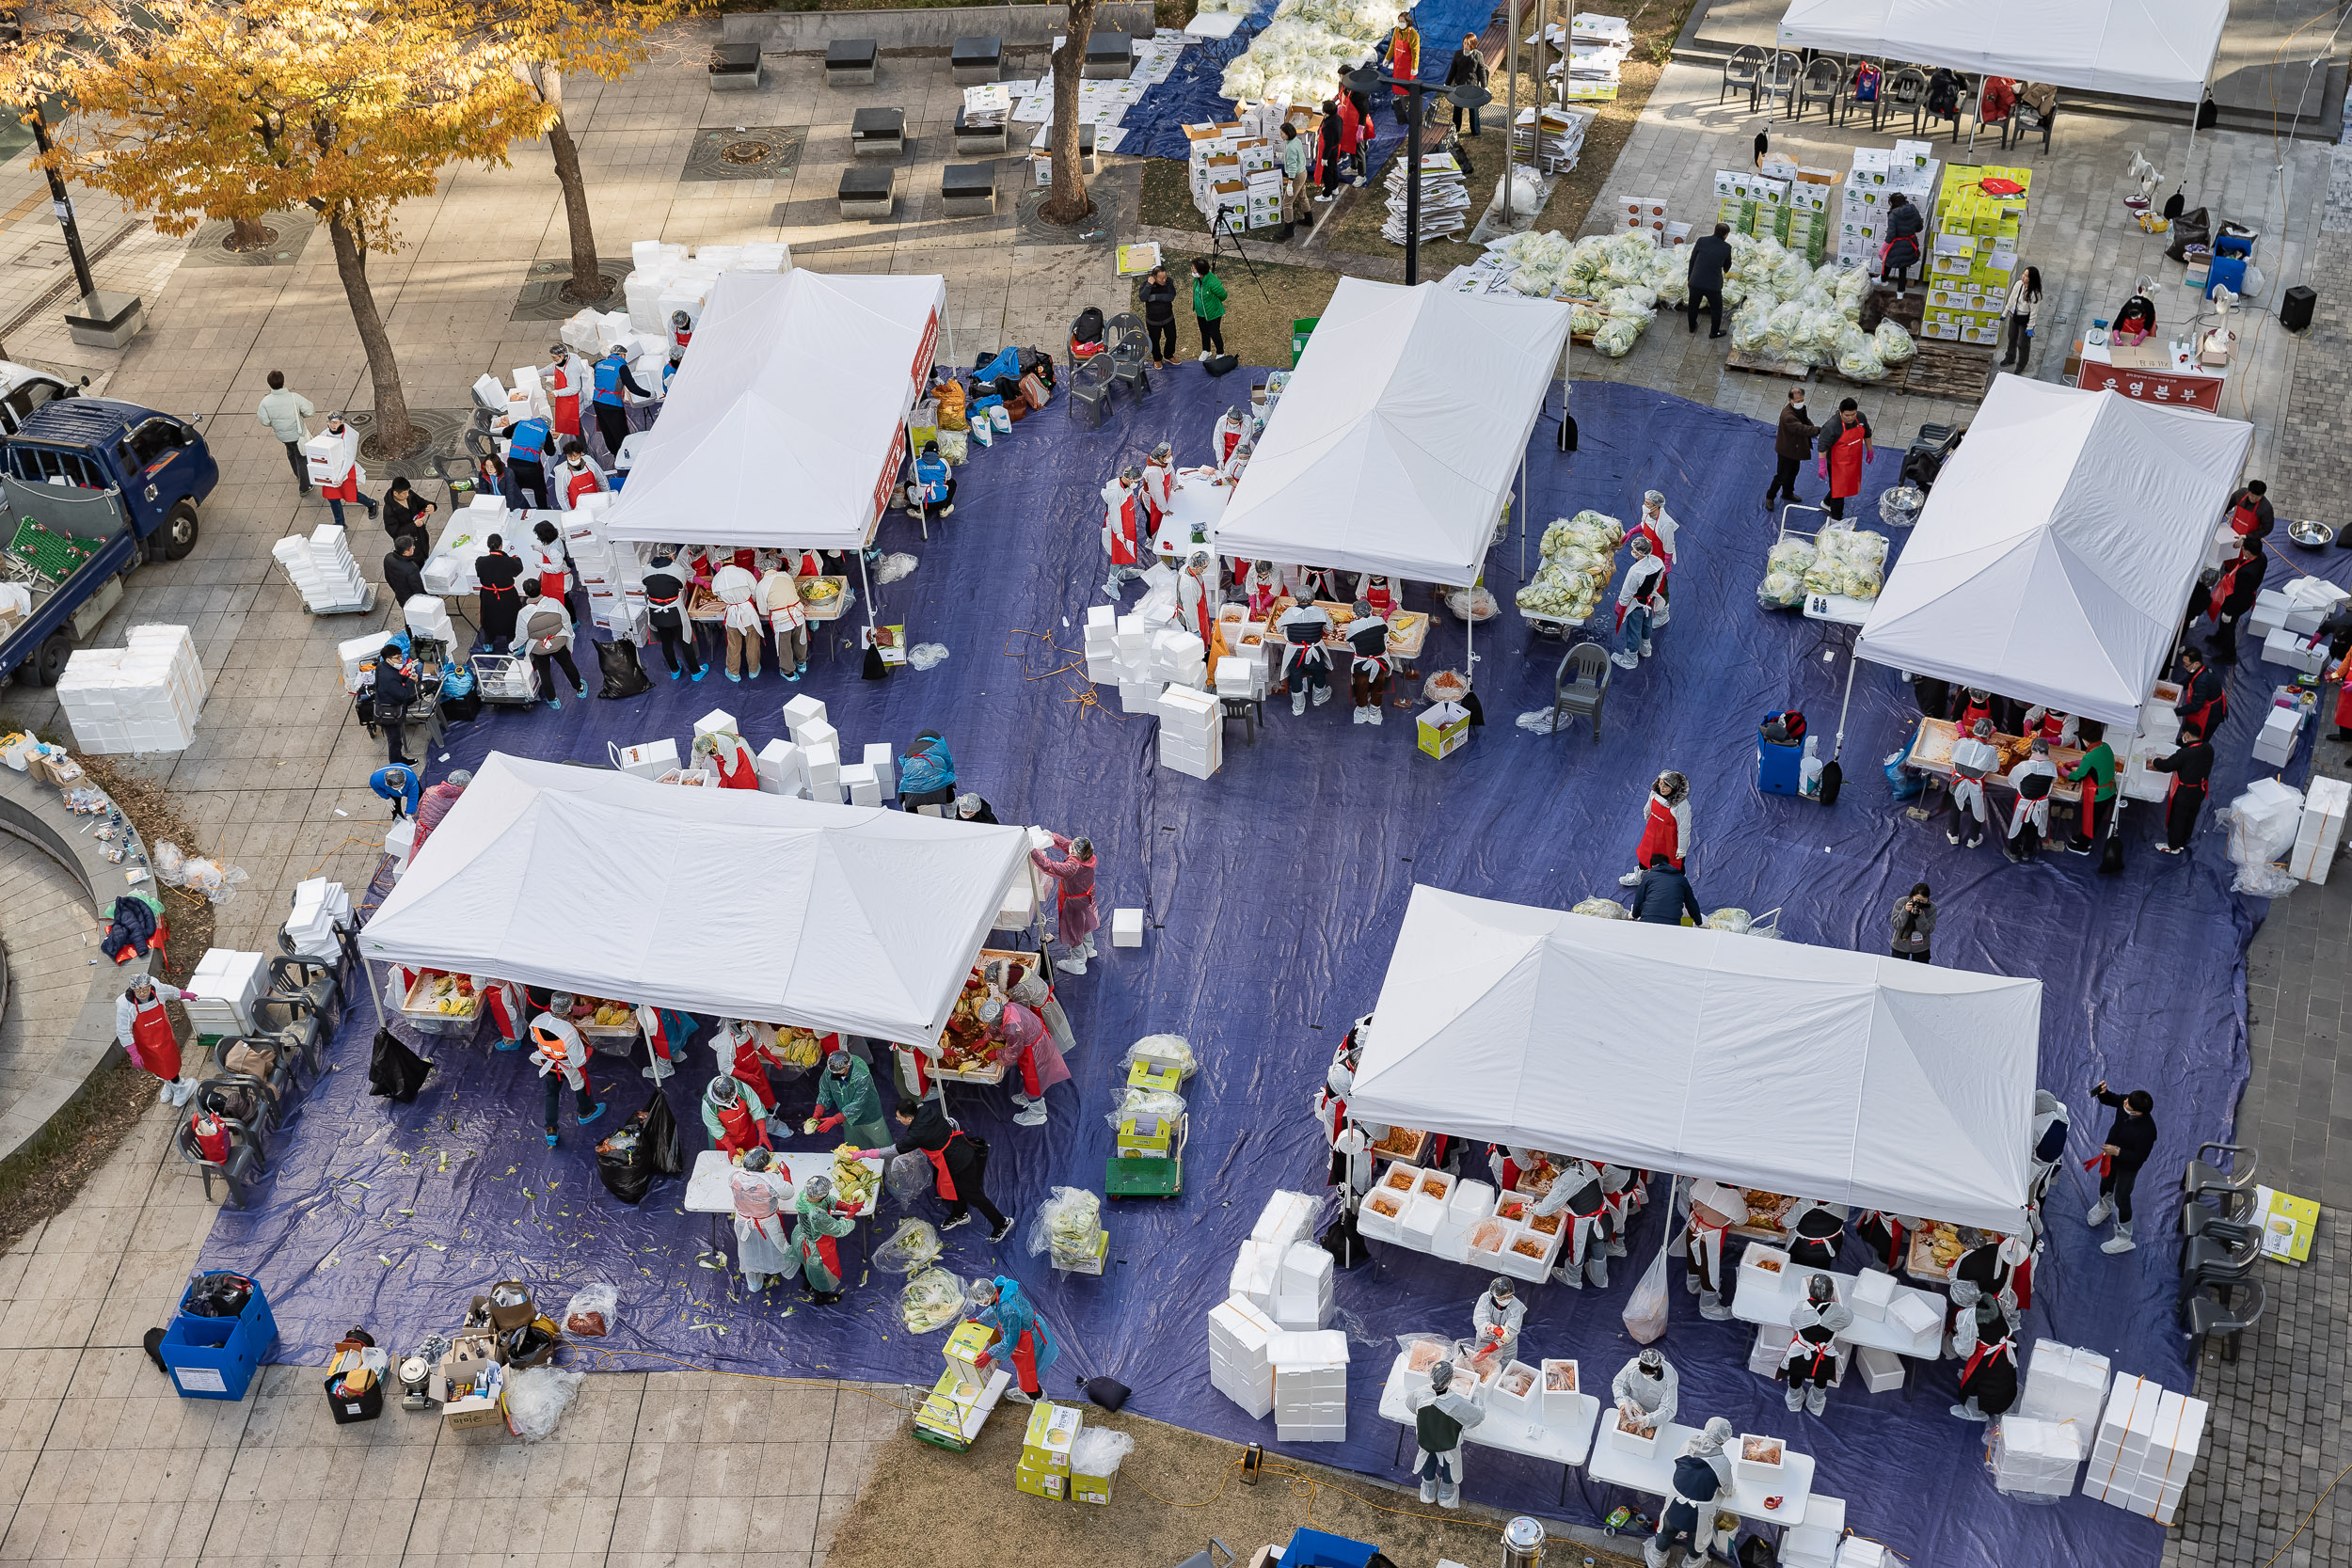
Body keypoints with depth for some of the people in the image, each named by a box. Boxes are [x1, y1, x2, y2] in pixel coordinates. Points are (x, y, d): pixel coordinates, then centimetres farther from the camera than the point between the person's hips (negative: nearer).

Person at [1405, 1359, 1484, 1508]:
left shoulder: (1420, 1395, -33)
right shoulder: (1458, 1403, -41)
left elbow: (1409, 1403, -7)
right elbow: (1478, 1415, -23)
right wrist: (1482, 1408, 1)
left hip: (1425, 1440, 2)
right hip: (1448, 1444, -2)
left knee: (1428, 1465, 32)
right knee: (1448, 1467, 30)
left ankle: (1428, 1493, 58)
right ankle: (1446, 1496, 56)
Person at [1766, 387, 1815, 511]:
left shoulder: (1800, 408, -5)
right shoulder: (1787, 415, -37)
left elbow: (1805, 420, 16)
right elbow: (1801, 429, -44)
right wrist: (1819, 430, -49)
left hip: (1796, 447, 9)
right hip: (1786, 450, -9)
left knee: (1793, 472, 26)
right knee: (1782, 476, 3)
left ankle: (1788, 492, 48)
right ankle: (1770, 497, 23)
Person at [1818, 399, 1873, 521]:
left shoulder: (1860, 417, -8)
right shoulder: (1831, 427, -29)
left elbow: (1866, 433, 11)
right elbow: (1823, 446, -24)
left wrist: (1869, 450, 19)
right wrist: (1822, 466, -24)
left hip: (1854, 462, 7)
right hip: (1838, 464, -7)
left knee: (1849, 486, 24)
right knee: (1838, 490, 3)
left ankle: (1827, 503, 48)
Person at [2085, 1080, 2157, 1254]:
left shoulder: (2147, 1131, -41)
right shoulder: (2124, 1102, -25)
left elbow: (2140, 1157, -30)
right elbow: (2109, 1099, -4)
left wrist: (2117, 1152, -33)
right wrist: (2103, 1092, -25)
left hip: (2127, 1166, -7)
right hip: (2111, 1156, 7)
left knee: (2121, 1199, 11)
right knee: (2106, 1184, 32)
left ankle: (2124, 1239, 33)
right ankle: (2104, 1208, 67)